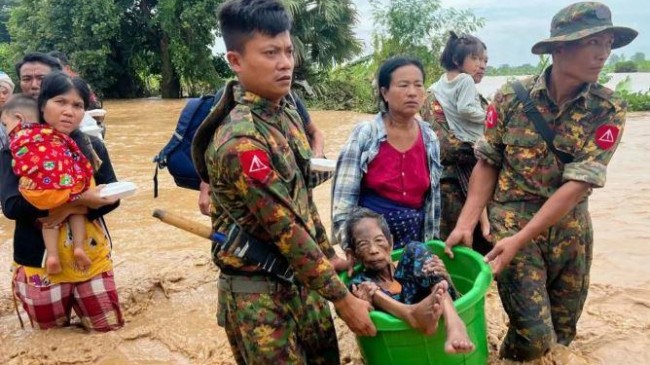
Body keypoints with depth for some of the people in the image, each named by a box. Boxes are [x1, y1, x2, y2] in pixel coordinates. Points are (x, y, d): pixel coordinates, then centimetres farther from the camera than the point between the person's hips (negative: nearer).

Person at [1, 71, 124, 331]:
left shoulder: (92, 147, -1)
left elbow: (111, 197, -2)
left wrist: (71, 209, -20)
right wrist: (78, 198, -28)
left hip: (91, 254, 2)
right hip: (40, 258, -2)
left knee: (109, 325, 10)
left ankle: (77, 299, 36)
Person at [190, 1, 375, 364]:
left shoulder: (286, 113, 2)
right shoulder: (240, 141, -26)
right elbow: (286, 231, -24)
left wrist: (330, 258, 14)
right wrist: (343, 298, -17)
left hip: (302, 276, 8)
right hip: (259, 292, -8)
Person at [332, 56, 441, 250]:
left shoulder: (430, 139, 0)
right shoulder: (364, 135, -12)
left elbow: (434, 199, 9)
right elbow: (343, 198, -11)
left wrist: (431, 242, 10)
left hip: (414, 240, 4)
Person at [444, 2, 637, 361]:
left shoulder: (609, 110, -9)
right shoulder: (511, 97, -9)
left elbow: (578, 184, -17)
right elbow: (487, 163, -3)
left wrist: (520, 240, -24)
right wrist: (466, 223, -14)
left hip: (570, 229, 3)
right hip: (511, 220, -2)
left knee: (562, 333, 16)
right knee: (534, 335, -7)